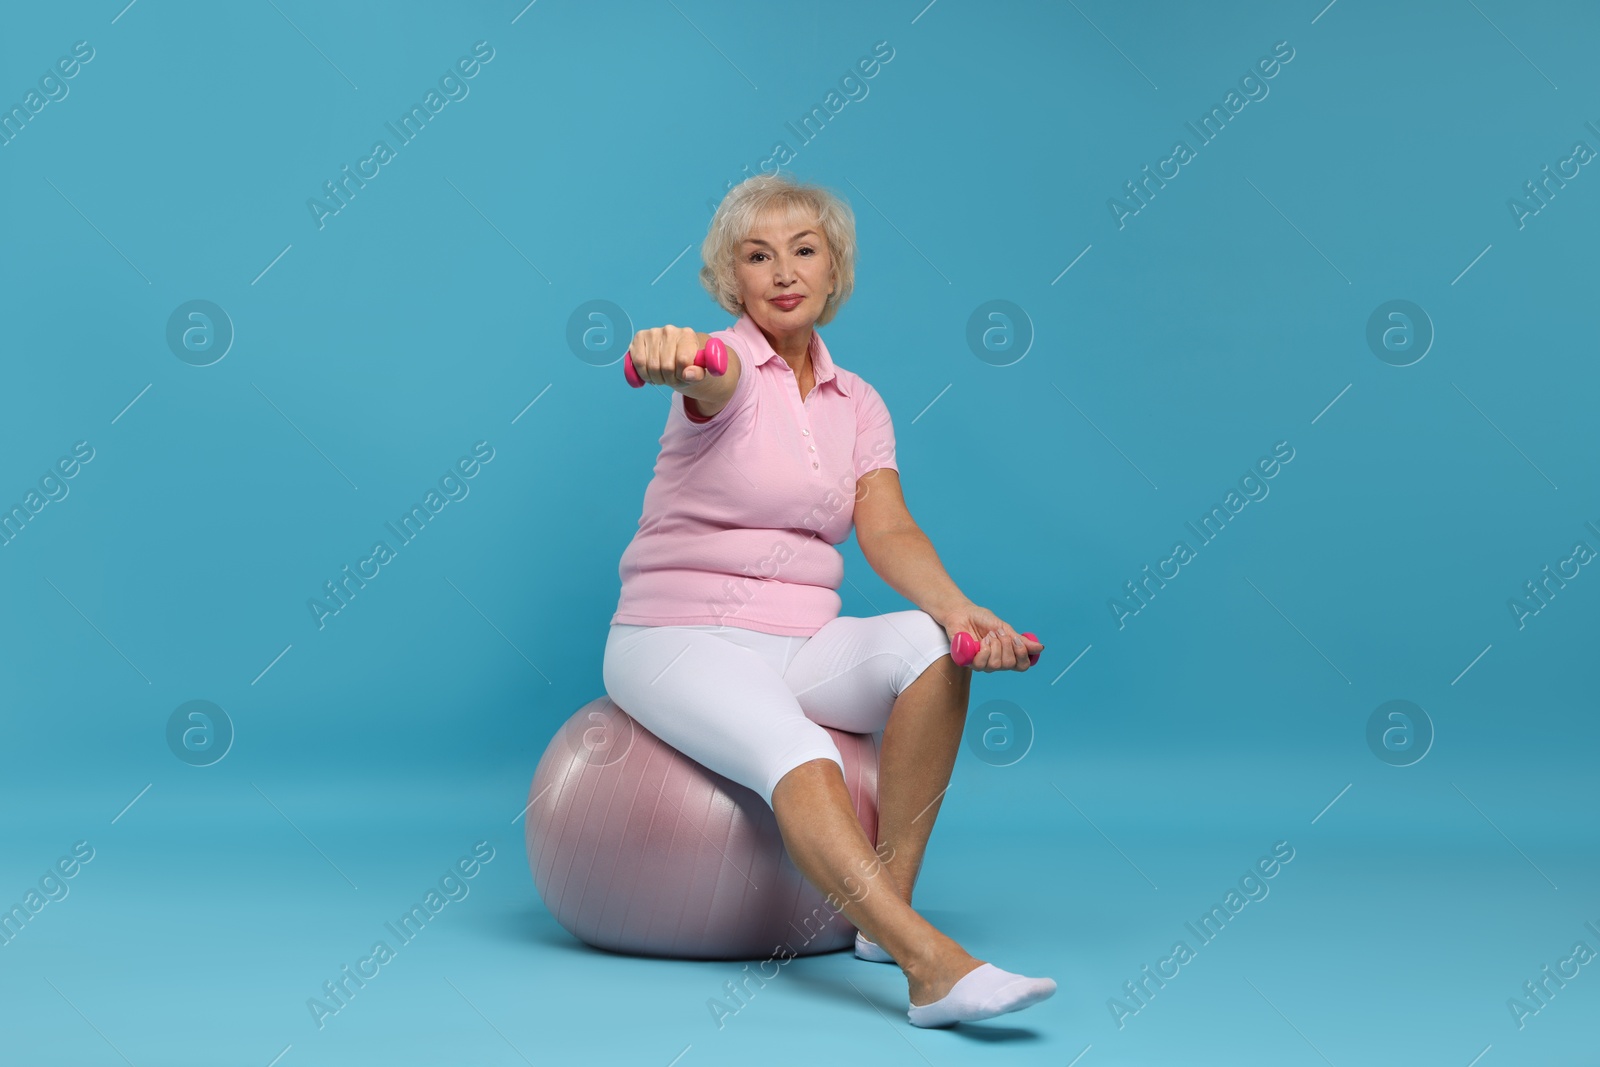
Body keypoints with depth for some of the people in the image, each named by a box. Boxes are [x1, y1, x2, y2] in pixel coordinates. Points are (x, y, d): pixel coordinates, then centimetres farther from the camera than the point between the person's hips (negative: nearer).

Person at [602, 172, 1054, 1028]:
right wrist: (672, 354, -60)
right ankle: (930, 964, -46)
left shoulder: (858, 404, 9)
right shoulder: (725, 364, -6)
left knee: (929, 642, -24)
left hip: (800, 644, 5)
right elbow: (713, 378, -33)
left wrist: (958, 608, -28)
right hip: (681, 639, -5)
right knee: (800, 757, -34)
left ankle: (887, 909, -19)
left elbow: (887, 530, -7)